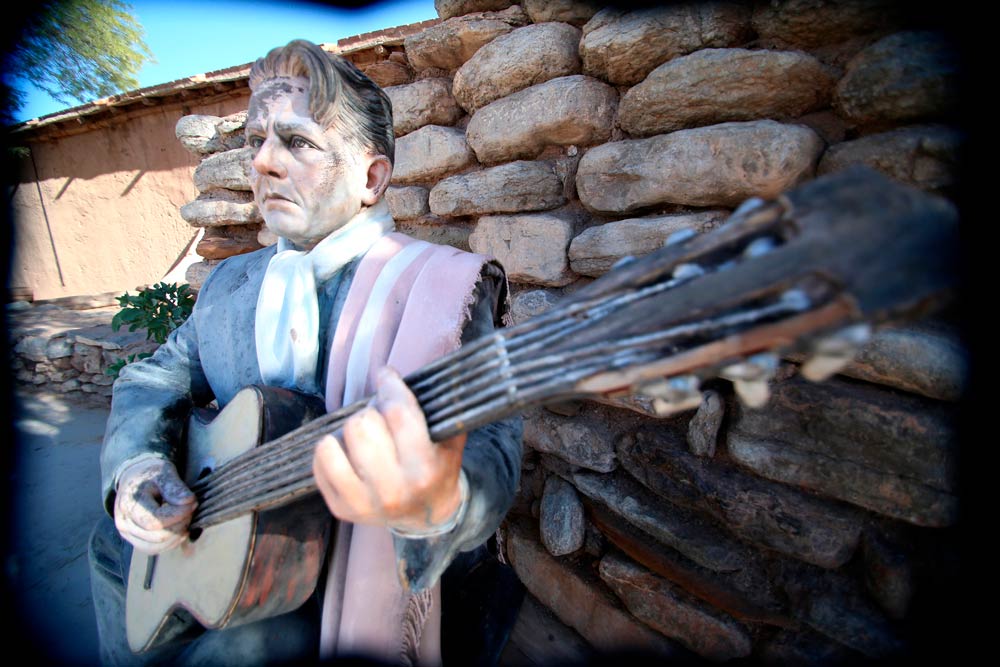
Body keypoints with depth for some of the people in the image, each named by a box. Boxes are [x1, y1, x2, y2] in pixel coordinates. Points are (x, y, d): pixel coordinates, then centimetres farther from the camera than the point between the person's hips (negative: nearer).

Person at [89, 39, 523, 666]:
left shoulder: (445, 286, -18)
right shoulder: (232, 282, 3)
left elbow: (487, 445, -27)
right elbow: (154, 379, 11)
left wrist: (437, 508, -49)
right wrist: (135, 464, -9)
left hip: (357, 570, -5)